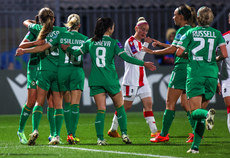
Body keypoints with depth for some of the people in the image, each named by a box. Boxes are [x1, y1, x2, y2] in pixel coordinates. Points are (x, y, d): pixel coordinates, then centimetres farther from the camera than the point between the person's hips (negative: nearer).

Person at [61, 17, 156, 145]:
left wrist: (67, 48, 30)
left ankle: (100, 138, -8)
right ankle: (124, 133, 5)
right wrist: (144, 63, -8)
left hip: (96, 81, 2)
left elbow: (76, 53, 10)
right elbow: (126, 57, -12)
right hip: (111, 80, -2)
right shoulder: (114, 43, -3)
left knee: (101, 110, 1)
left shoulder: (90, 42, 5)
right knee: (120, 107, 14)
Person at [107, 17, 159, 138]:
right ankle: (113, 129, 12)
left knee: (148, 104, -3)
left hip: (142, 80, 8)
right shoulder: (130, 41, -10)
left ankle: (154, 131, -8)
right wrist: (146, 44, -20)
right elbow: (138, 57, -21)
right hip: (131, 81, -8)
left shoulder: (139, 43, 18)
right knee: (125, 106, -1)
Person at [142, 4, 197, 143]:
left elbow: (173, 49, -14)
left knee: (170, 103, -2)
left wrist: (153, 52, -5)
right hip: (191, 70, 9)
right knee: (185, 104, 11)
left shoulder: (183, 30, -11)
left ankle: (164, 135, 0)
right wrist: (161, 44, 30)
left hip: (182, 68, -9)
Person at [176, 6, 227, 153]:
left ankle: (208, 114, -41)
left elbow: (179, 52, 0)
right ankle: (195, 146, 6)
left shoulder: (190, 33, 3)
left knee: (195, 111, -4)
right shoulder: (217, 34, 7)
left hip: (194, 73, -2)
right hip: (211, 74, 2)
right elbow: (225, 54, -3)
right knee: (201, 111, 12)